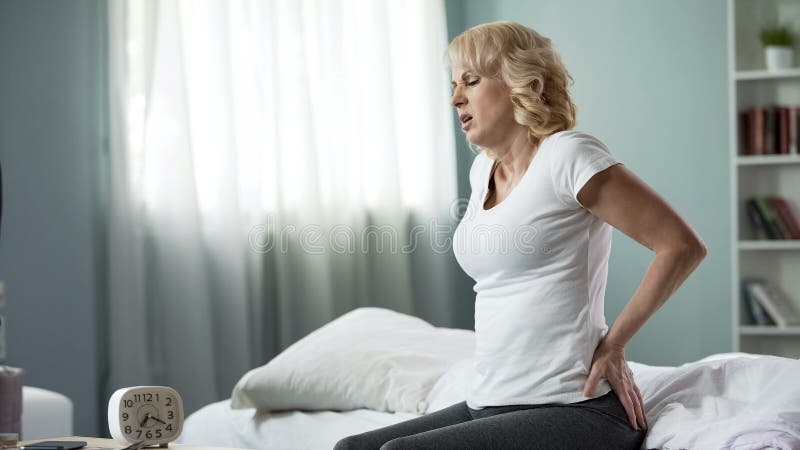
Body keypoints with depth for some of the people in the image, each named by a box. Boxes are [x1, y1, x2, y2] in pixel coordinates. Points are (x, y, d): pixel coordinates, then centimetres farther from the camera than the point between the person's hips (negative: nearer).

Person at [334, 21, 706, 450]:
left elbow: (684, 246, -12)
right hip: (492, 404, 8)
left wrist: (614, 342, -8)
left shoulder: (568, 155, -10)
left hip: (574, 410, -8)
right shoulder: (483, 167, 14)